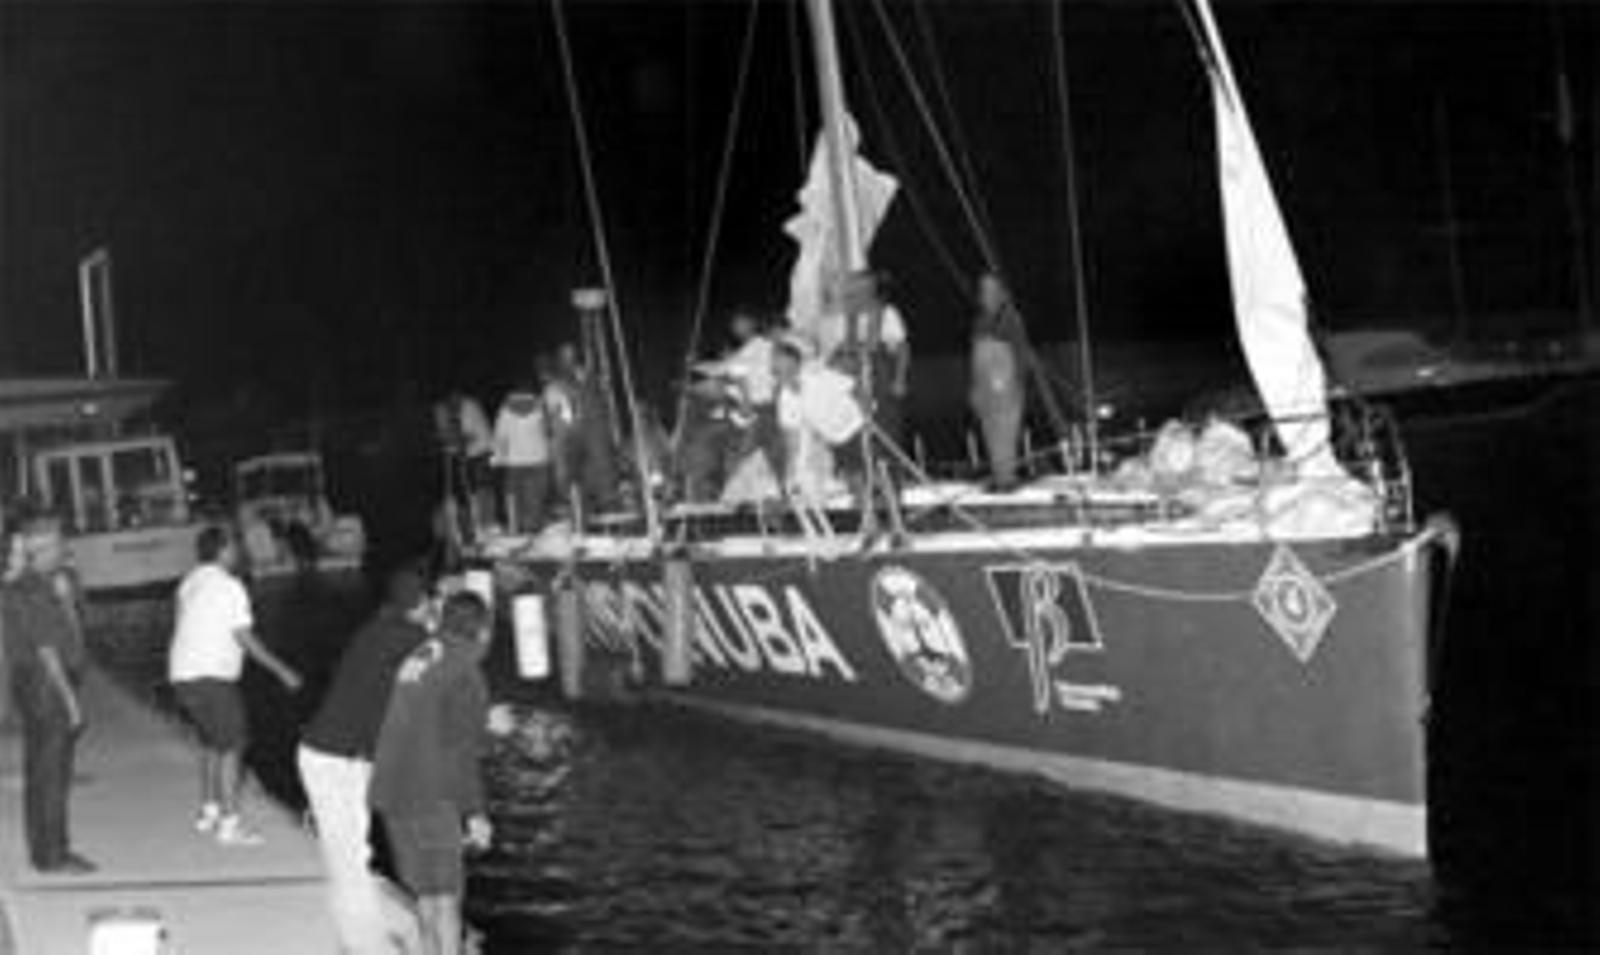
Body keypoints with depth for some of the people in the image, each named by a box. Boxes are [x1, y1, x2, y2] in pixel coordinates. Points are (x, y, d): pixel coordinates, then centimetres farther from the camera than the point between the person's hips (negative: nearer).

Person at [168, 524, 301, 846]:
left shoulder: (190, 582, 13)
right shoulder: (229, 586, -13)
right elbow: (245, 639, -15)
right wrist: (282, 670, -9)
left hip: (182, 674, 9)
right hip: (210, 677, -9)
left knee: (212, 743, 22)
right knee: (231, 747, -3)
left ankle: (209, 810, 28)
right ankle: (229, 823, -5)